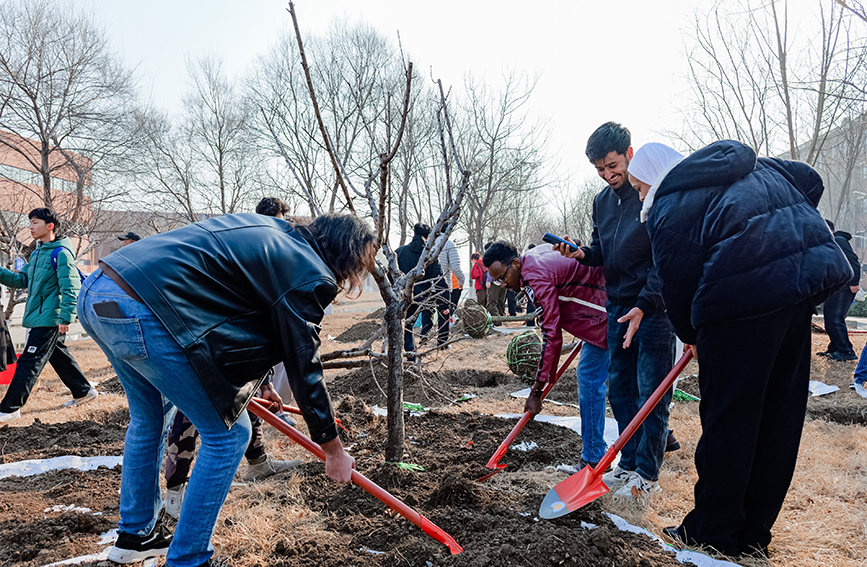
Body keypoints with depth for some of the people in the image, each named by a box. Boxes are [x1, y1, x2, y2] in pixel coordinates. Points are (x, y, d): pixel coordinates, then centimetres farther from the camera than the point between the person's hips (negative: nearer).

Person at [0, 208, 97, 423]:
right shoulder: (37, 252, 15)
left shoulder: (61, 253, -13)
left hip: (49, 318, -10)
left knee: (29, 362, -7)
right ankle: (84, 391, 29)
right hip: (39, 316, 10)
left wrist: (65, 318, -22)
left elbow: (71, 288, -18)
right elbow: (22, 280, 13)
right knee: (59, 357, 17)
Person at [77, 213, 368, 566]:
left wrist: (251, 383, 39)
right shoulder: (309, 273, -6)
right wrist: (334, 449, 10)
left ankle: (135, 535, 47)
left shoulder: (272, 231, 21)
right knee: (228, 434, 4)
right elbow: (304, 368, -2)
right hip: (139, 311, -10)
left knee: (150, 417, 29)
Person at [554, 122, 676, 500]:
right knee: (620, 390, 13)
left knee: (651, 393, 0)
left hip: (653, 307, -7)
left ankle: (647, 475, 12)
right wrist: (584, 253, -1)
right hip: (618, 305, 8)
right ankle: (628, 464, 27)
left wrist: (644, 305, -23)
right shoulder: (602, 201, 11)